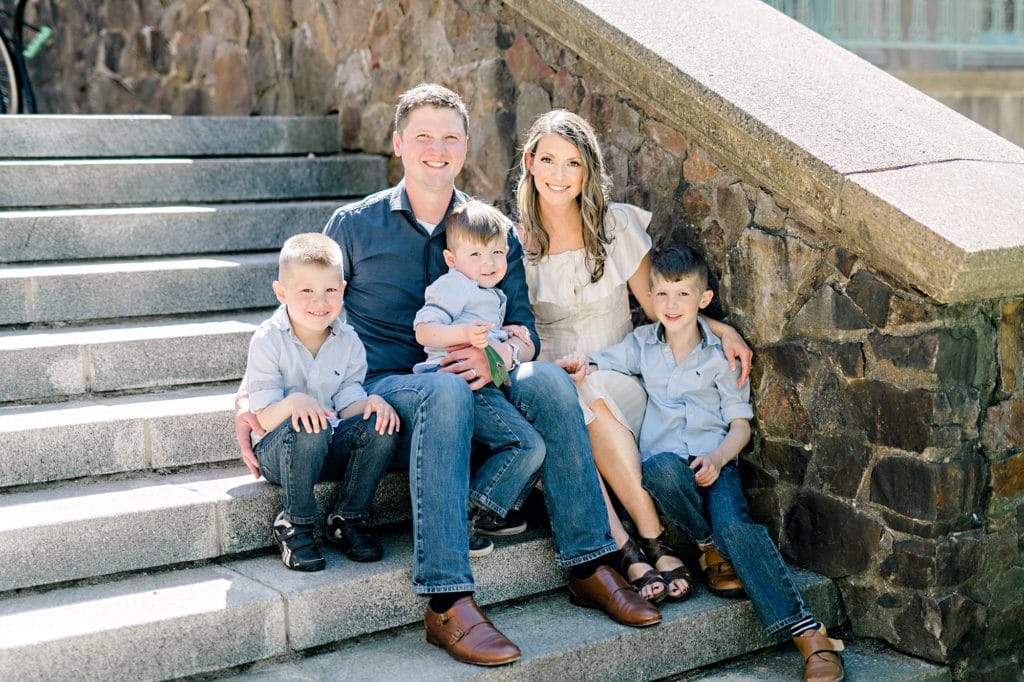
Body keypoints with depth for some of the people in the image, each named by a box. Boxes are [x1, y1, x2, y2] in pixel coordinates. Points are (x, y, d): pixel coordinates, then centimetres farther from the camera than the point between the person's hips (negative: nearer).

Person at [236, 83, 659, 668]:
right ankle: (447, 604, -44)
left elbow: (525, 330, 8)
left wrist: (499, 352, -17)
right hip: (381, 389, -3)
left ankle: (589, 566, -22)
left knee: (548, 379, -27)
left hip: (465, 383, 3)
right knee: (447, 391, -38)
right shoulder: (356, 225, 5)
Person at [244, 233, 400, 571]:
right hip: (277, 450, -4)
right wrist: (293, 403, -38)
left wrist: (371, 402, -24)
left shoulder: (348, 341, 2)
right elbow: (263, 419, -16)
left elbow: (348, 407, -1)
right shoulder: (268, 341, -11)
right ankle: (295, 525, -17)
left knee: (380, 426, -23)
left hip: (330, 449, 4)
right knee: (307, 429, -37)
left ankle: (348, 518, -5)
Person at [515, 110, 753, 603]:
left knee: (592, 395, -34)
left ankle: (633, 550, -32)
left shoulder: (616, 225, 3)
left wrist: (722, 330, -7)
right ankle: (648, 544, -36)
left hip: (621, 381, 0)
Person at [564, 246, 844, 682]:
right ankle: (710, 549, -13)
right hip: (663, 461, 1)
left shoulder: (720, 355, 10)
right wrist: (583, 365, -12)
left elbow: (740, 423, 7)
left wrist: (718, 456, -13)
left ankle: (810, 635, -32)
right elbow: (596, 364, 13)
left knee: (734, 525, -30)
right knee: (662, 468, -38)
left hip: (713, 460, -1)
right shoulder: (642, 344, 16)